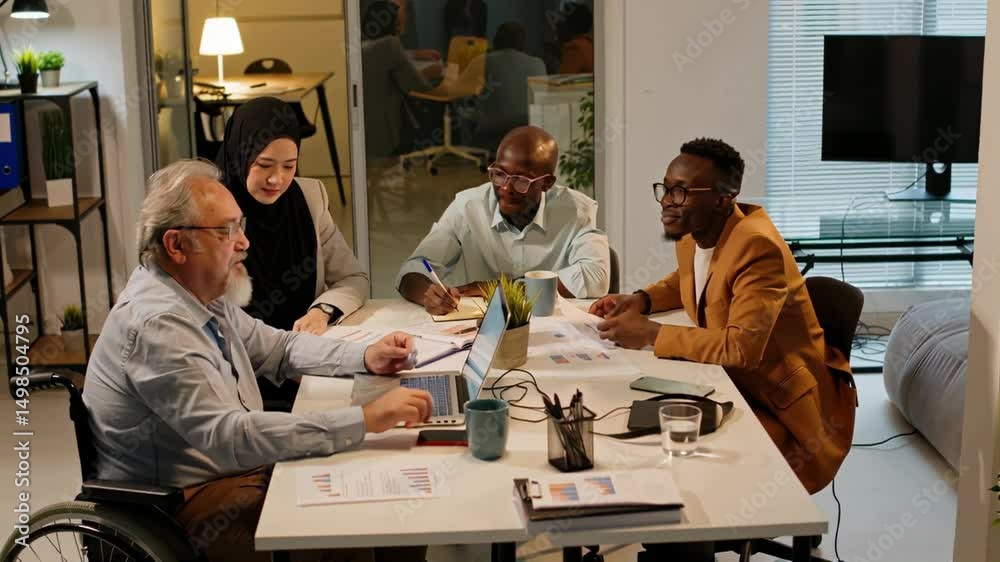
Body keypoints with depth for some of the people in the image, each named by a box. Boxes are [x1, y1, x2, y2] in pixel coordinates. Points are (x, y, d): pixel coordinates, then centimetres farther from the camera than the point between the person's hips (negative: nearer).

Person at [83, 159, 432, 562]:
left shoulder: (201, 293, 3)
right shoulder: (156, 325, -25)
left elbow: (276, 346, 19)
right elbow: (230, 437, -34)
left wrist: (365, 358, 2)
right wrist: (366, 419, -34)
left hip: (239, 465, 9)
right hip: (187, 502, -9)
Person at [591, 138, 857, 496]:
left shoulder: (758, 246, -24)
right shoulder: (692, 230, 0)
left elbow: (742, 347, -32)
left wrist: (650, 334, -27)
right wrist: (641, 300, 4)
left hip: (783, 407, -8)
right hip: (732, 381, 8)